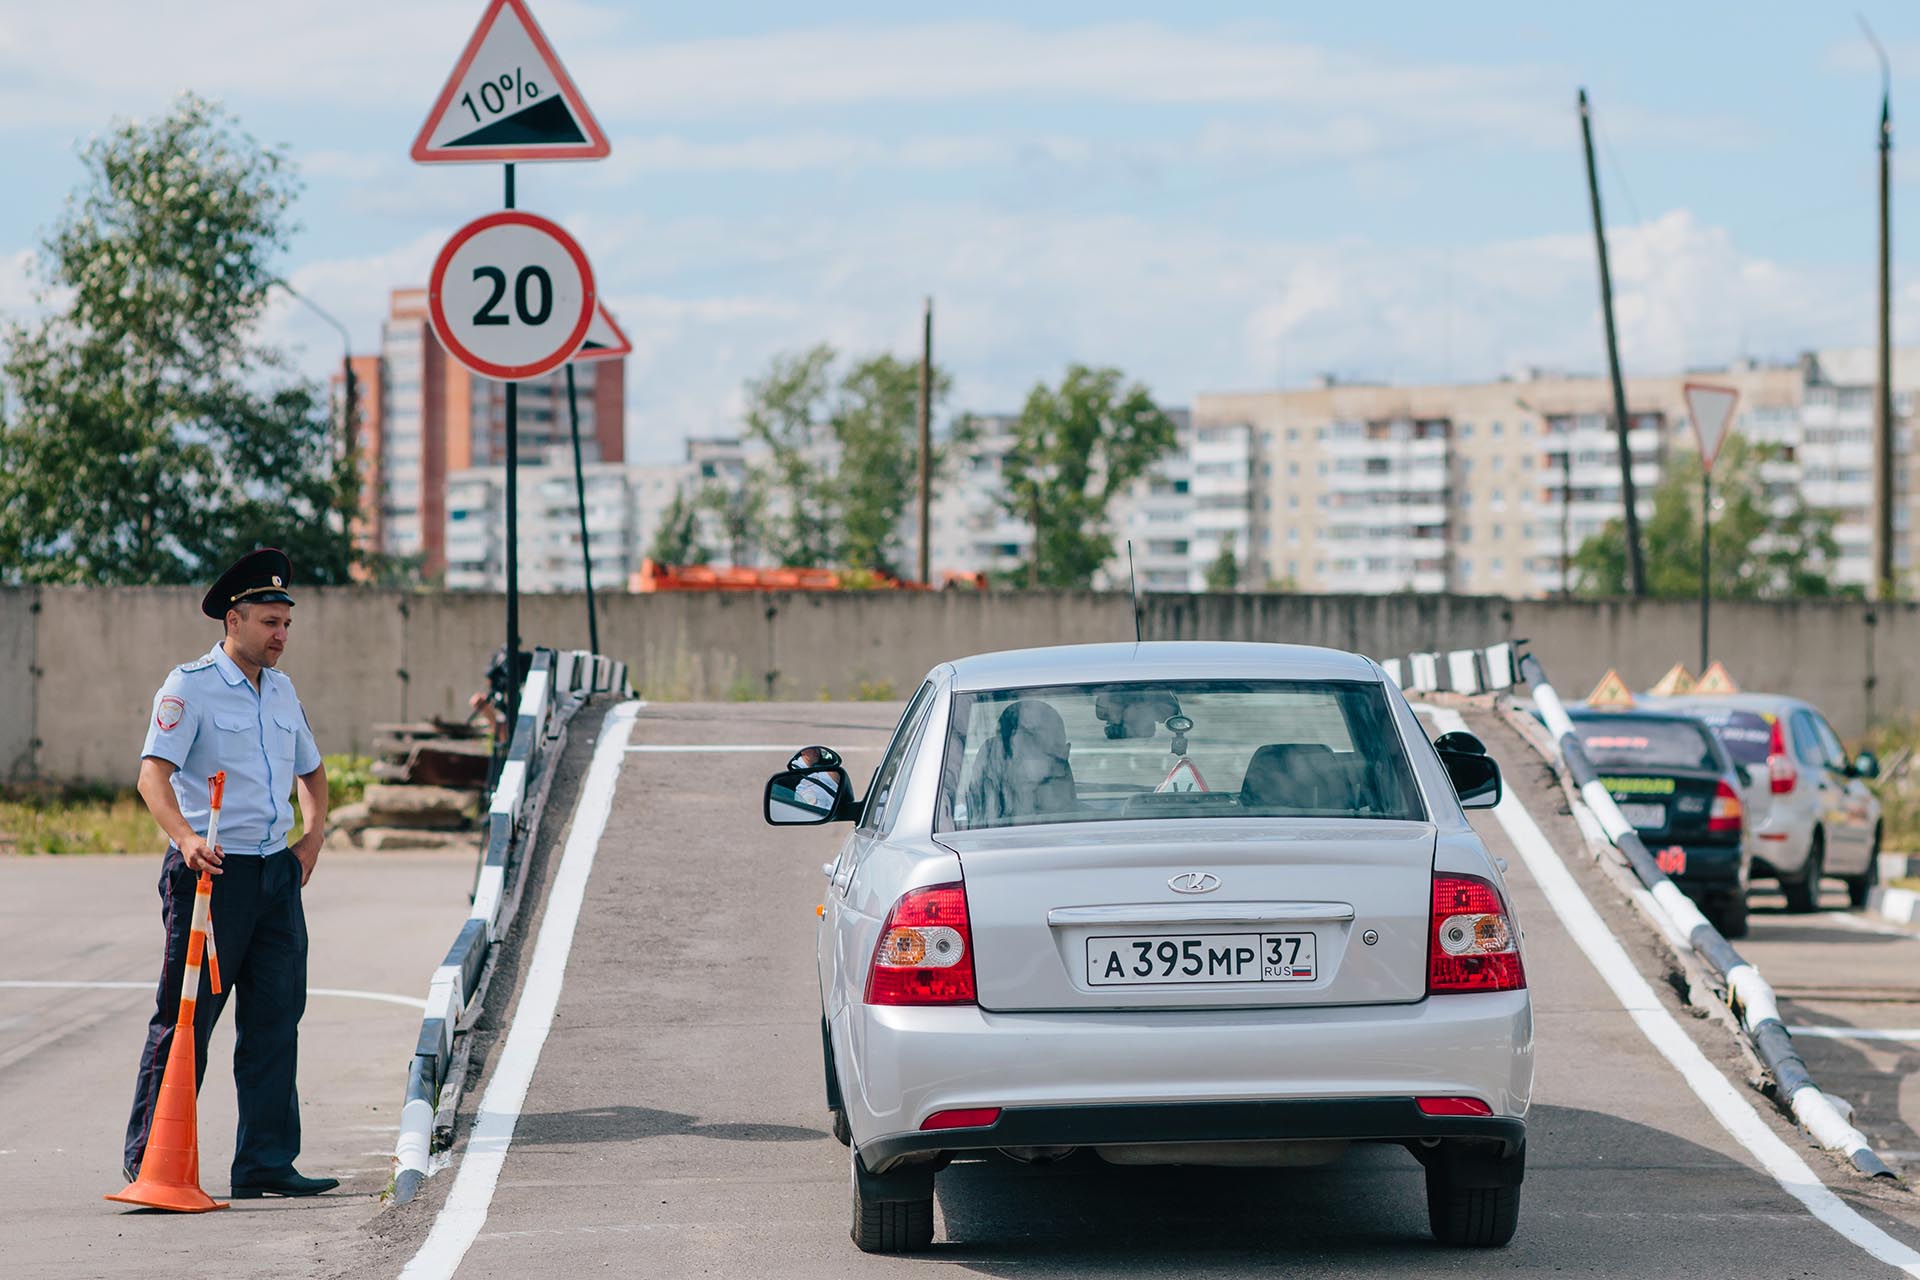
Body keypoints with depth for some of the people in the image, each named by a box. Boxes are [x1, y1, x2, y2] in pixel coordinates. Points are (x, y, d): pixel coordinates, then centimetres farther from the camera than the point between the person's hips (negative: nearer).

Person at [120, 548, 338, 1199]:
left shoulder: (281, 690, 15)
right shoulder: (190, 687, -7)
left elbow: (311, 770, 31)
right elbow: (153, 772, -20)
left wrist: (313, 834, 14)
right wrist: (184, 838, -36)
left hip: (276, 874, 7)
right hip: (210, 870, -7)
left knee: (275, 1021, 4)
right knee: (185, 1021, -3)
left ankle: (266, 1164, 8)